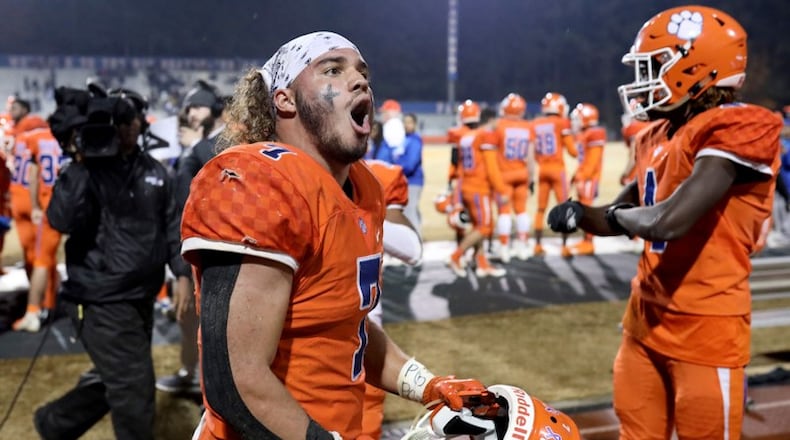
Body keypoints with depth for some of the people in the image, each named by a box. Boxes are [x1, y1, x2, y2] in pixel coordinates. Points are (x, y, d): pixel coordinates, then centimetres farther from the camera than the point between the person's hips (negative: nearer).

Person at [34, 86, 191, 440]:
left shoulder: (153, 170, 7)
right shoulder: (86, 170, -10)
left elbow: (170, 225, 14)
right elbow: (62, 221, -26)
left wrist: (182, 272, 5)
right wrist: (78, 163, -26)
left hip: (141, 298, 7)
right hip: (102, 301, -7)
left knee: (113, 383, 20)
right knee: (135, 391, -3)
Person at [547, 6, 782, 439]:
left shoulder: (738, 128, -18)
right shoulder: (656, 136, 9)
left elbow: (667, 221, -29)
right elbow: (629, 219, 20)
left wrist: (616, 214, -7)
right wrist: (578, 214, -1)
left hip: (705, 328, -8)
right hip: (646, 319, 8)